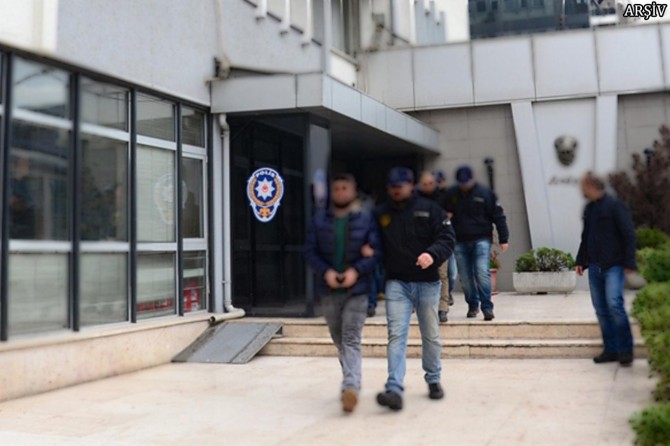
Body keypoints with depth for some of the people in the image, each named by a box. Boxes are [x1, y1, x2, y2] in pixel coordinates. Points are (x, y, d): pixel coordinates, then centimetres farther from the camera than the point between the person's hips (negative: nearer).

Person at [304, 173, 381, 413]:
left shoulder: (366, 219, -1)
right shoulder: (320, 219, 5)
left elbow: (376, 252, -4)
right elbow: (310, 251, 4)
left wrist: (356, 270, -18)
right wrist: (325, 272, -12)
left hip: (356, 288, -3)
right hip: (329, 289, 4)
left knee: (351, 339, -12)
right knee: (338, 339, 14)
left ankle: (350, 387, -20)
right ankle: (352, 382, 30)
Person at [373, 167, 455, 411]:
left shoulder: (430, 209, 1)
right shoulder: (380, 213, 6)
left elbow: (447, 237, -5)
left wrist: (432, 254, -24)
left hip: (427, 283, 0)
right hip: (397, 283, 0)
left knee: (431, 335, 12)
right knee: (396, 335, -11)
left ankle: (433, 380, 31)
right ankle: (394, 390, -16)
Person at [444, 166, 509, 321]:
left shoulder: (485, 193, -3)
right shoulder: (451, 194, 4)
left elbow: (498, 216, -2)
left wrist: (503, 239, -6)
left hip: (481, 240, -3)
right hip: (460, 242, 3)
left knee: (482, 273, -14)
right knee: (465, 277, 6)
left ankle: (487, 307, -8)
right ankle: (472, 306, 22)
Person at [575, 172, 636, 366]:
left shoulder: (615, 206, -8)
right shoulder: (589, 209, 14)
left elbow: (629, 235, -10)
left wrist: (629, 263, -14)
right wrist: (581, 261, 19)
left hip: (613, 265, -7)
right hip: (595, 266, 7)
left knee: (614, 303, -17)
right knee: (601, 309, 7)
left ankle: (625, 349, -4)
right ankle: (611, 350, 14)